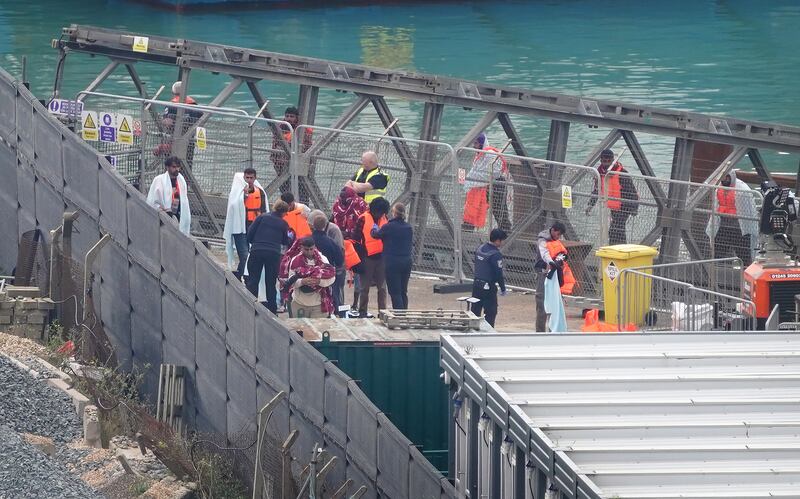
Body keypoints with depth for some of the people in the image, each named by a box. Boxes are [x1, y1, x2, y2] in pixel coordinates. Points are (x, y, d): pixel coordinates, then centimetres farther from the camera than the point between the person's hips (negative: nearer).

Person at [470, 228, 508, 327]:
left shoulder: (480, 248, 5)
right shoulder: (496, 255, -18)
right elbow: (499, 273, -16)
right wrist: (503, 289, -5)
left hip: (476, 284, 7)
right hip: (489, 287, -7)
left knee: (475, 311, 14)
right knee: (490, 313, 1)